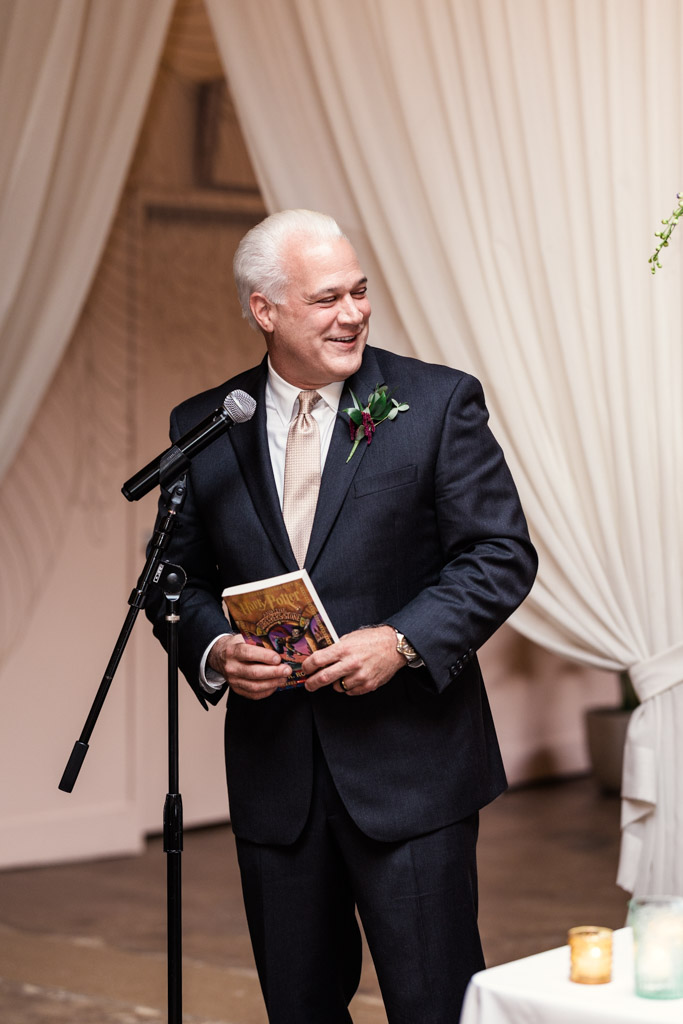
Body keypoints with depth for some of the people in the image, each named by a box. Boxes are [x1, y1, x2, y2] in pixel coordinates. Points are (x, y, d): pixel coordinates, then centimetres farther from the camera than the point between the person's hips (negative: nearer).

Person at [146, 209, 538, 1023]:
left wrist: (401, 641, -17)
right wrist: (215, 650, -9)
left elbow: (502, 554, -4)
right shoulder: (201, 428, 6)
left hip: (408, 764, -3)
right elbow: (178, 577, 12)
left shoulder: (440, 402, -3)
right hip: (274, 771, 3)